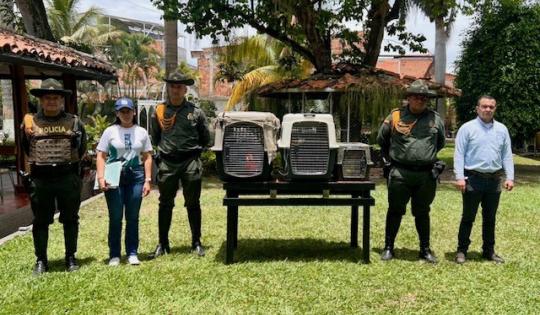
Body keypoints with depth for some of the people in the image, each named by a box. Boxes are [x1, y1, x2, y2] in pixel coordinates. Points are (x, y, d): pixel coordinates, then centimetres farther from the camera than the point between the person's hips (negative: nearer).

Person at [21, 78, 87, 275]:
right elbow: (25, 150, 12)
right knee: (40, 221, 8)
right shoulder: (31, 122, 4)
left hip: (68, 178, 0)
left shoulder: (74, 122, 3)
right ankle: (41, 260, 20)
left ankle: (71, 258, 22)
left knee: (70, 220, 9)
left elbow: (81, 150, 9)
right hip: (40, 180, 0)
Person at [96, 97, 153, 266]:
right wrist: (101, 177, -11)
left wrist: (147, 180, 1)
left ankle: (132, 253, 15)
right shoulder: (110, 131, 3)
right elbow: (101, 156, 1)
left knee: (133, 217, 6)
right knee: (115, 218, 1)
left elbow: (147, 157, 8)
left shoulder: (141, 132, 8)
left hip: (136, 176, 2)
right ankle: (114, 255, 12)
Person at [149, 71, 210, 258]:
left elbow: (205, 139, 9)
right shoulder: (159, 112, 5)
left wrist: (192, 149, 10)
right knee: (165, 204, 8)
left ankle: (196, 242, 18)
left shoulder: (195, 112, 0)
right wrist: (165, 148, 12)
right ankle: (163, 244, 19)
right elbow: (155, 138, 16)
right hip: (167, 163, 2)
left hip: (191, 162, -1)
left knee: (193, 204, 7)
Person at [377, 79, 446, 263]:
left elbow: (441, 142, 23)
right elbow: (381, 140, 14)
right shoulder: (395, 117, 0)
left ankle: (425, 249, 23)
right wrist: (391, 157, 16)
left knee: (422, 213, 13)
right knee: (395, 211, 5)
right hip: (400, 174, -2)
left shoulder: (435, 119, 6)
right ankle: (388, 248, 16)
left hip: (426, 175, 2)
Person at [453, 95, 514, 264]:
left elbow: (507, 155, 10)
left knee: (490, 218, 13)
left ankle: (489, 251, 24)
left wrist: (509, 177, 2)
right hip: (473, 178, -4)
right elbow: (459, 154, -7)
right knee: (468, 217, 3)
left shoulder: (502, 129, 9)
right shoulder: (467, 128, -3)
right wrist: (459, 177, -15)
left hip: (494, 180, 4)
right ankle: (462, 250, 12)